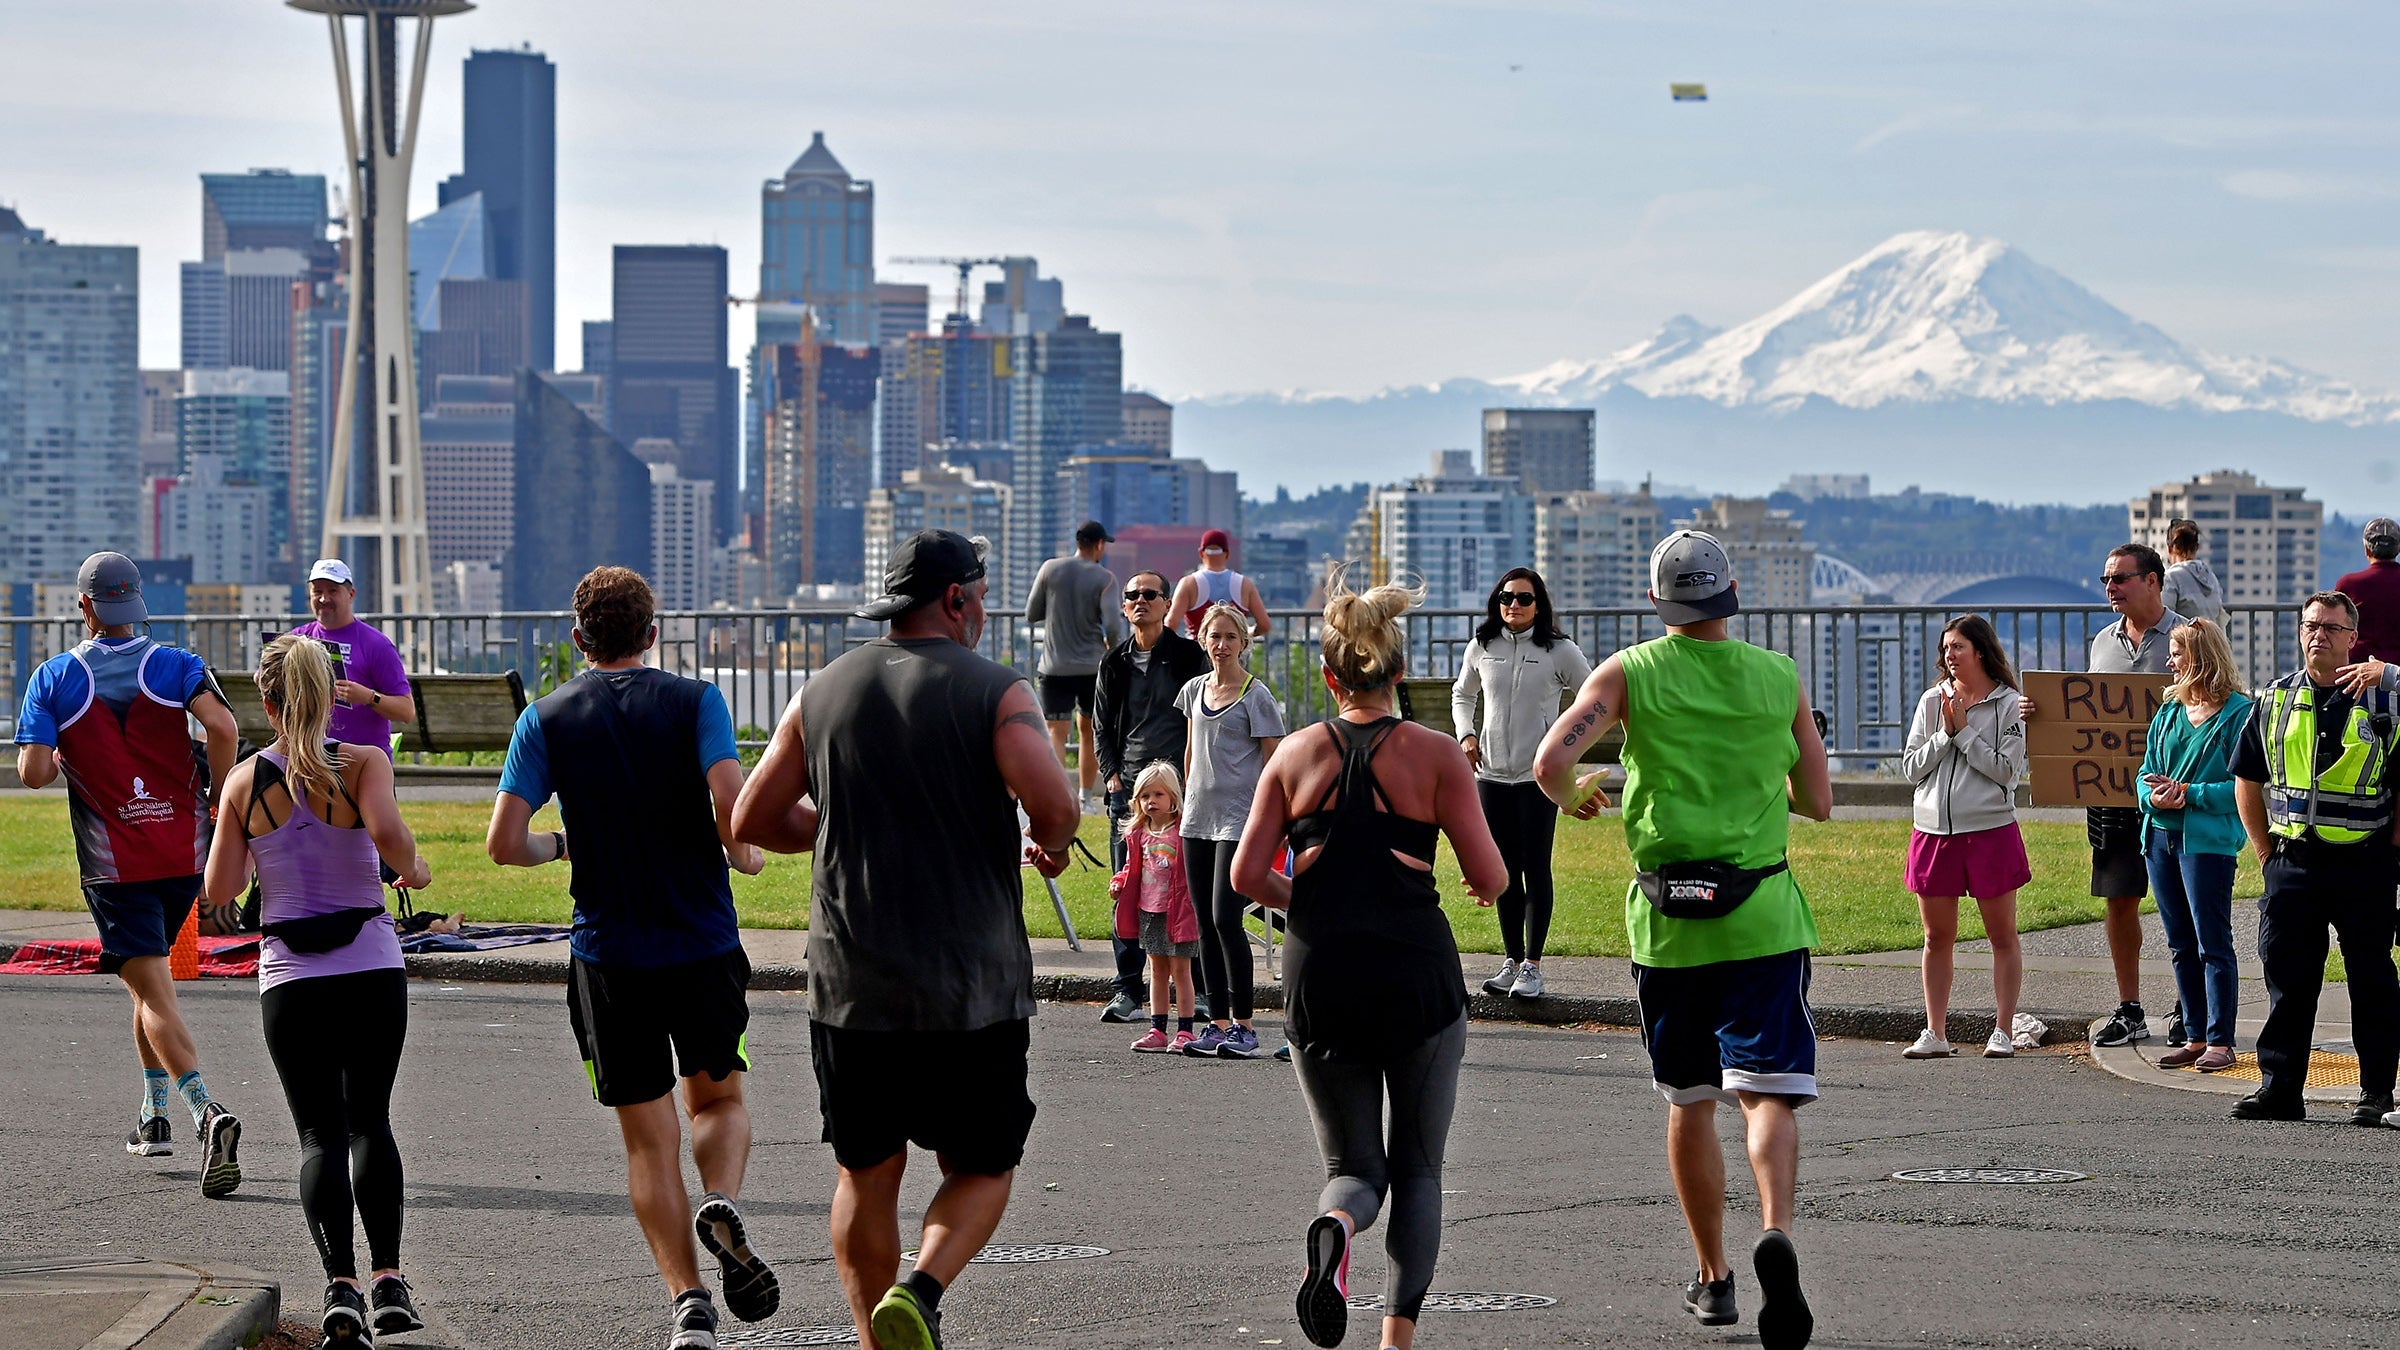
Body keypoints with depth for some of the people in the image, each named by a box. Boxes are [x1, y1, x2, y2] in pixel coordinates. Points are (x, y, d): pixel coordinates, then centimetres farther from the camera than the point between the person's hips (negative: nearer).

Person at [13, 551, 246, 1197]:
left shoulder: (54, 677, -2)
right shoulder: (175, 664, 0)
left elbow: (33, 772, -12)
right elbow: (222, 726, -18)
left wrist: (56, 759, 12)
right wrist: (217, 798, -3)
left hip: (114, 864, -3)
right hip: (186, 850, 3)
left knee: (154, 994, -8)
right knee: (150, 976, 25)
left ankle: (207, 1112, -29)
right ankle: (154, 1114, 27)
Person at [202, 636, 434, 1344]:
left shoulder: (245, 782, 1)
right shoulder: (363, 763, -5)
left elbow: (220, 890, 1)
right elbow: (387, 832, -24)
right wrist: (413, 868, -4)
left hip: (289, 979, 0)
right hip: (372, 970, 0)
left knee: (320, 1133, 5)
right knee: (370, 1120, 14)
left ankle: (341, 1284, -12)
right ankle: (388, 1280, 2)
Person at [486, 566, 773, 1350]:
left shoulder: (546, 719, 1)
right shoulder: (694, 702, -2)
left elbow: (503, 843, -7)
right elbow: (732, 801, -17)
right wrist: (741, 856, 4)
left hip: (608, 956, 0)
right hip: (705, 944, 0)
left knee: (649, 1140, 8)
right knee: (719, 1097, 20)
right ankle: (722, 1203, -11)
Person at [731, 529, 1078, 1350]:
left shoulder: (825, 691, 7)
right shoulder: (994, 691, -4)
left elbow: (752, 820, 10)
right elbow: (1054, 803, -19)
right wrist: (1050, 847, 3)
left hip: (851, 983, 3)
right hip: (973, 984, -3)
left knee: (866, 1175, 14)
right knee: (980, 1170, 10)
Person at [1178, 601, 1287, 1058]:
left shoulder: (1256, 695, -5)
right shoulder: (1195, 690, 13)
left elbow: (1274, 763, -5)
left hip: (1240, 819, -6)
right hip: (1198, 820, 6)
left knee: (1226, 918, -12)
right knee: (1206, 923, 6)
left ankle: (1244, 1025, -6)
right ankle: (1218, 1023, 11)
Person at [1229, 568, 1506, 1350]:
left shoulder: (1297, 755, 6)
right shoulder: (1435, 755, 0)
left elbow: (1247, 875, 1)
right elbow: (1489, 878, -4)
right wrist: (1491, 882, 19)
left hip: (1319, 979, 2)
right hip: (1417, 972, -1)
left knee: (1354, 1165, 12)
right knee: (1418, 1168, 13)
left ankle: (1335, 1225, -24)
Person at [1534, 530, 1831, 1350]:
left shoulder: (1628, 674, -1)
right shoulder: (1780, 679, 3)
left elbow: (1549, 764, -12)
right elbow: (1818, 803, 9)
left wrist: (1573, 798, 11)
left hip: (1666, 920, 1)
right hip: (1762, 916, -1)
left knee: (1688, 1103, 14)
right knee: (1765, 1090, -6)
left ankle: (1712, 1280, 21)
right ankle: (1776, 1231, -33)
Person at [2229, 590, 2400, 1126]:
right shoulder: (2273, 702, 9)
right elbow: (2247, 781, 15)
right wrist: (2266, 852, 8)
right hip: (2293, 862, 3)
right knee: (2287, 978, 3)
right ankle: (2278, 1088, 8)